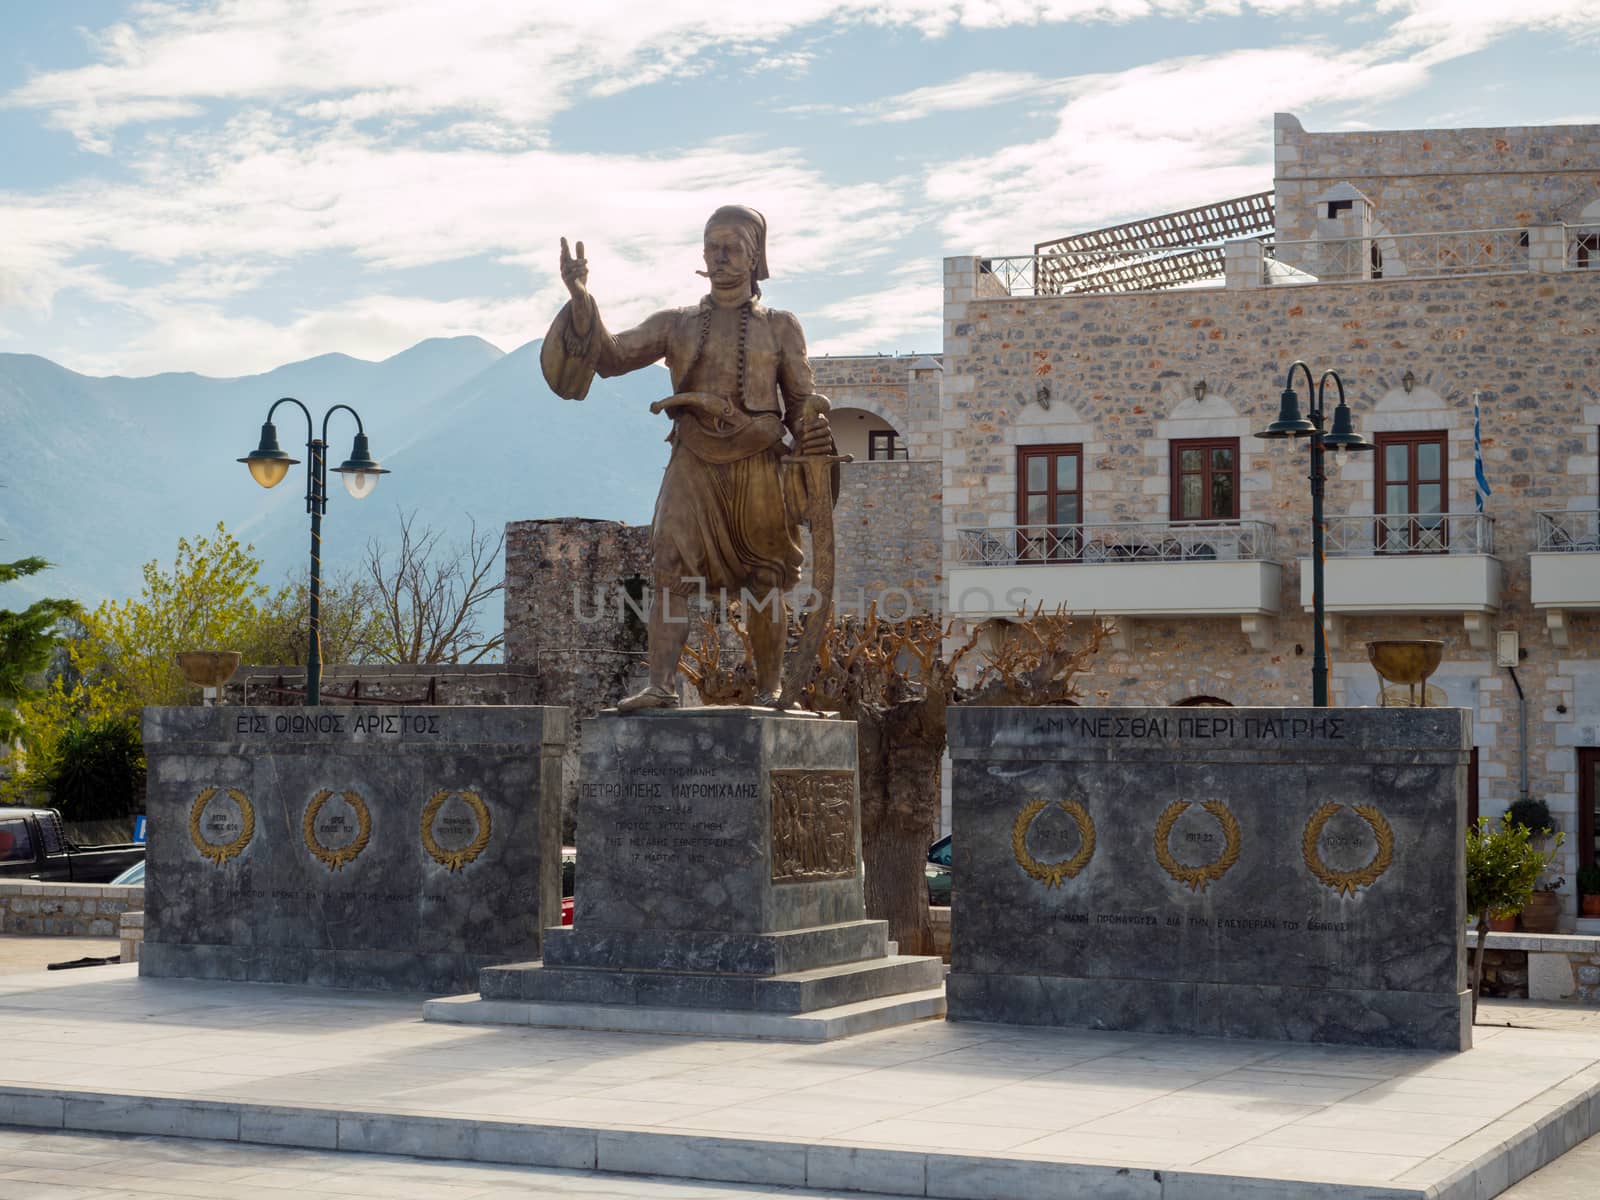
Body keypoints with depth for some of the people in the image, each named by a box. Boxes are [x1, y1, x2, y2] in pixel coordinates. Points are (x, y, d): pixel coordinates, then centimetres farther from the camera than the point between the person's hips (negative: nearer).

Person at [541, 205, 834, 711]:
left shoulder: (779, 328, 9)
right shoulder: (677, 325, 12)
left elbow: (803, 404, 9)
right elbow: (612, 356, 3)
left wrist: (815, 460, -6)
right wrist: (582, 300, -11)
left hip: (757, 467, -1)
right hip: (693, 466, 1)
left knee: (765, 584, 2)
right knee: (669, 573, -13)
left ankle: (770, 689, 12)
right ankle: (661, 684, -18)